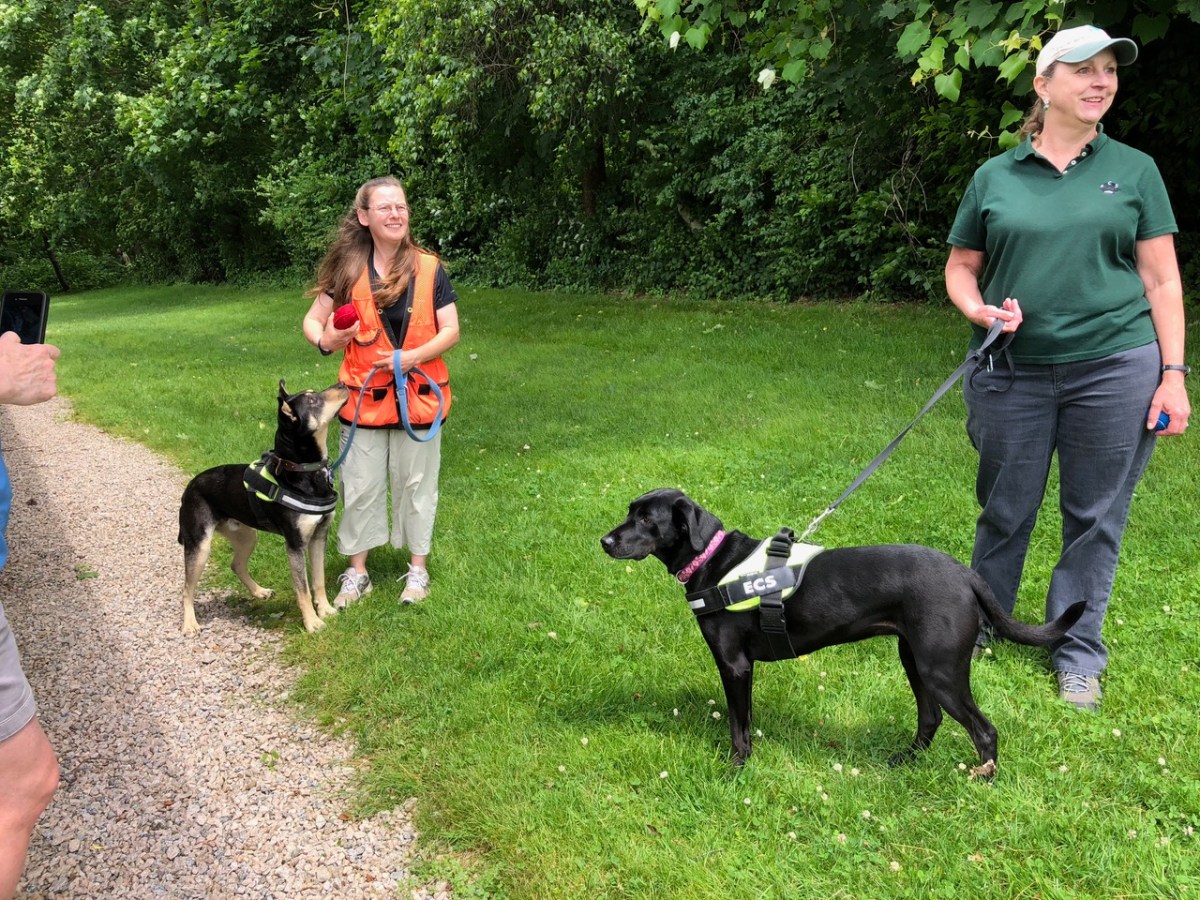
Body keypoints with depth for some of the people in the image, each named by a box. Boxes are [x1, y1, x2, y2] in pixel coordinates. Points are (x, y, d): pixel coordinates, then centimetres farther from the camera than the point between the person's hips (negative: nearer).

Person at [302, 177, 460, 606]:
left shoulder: (428, 268, -3)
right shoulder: (348, 269, -1)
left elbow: (451, 331, -4)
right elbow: (312, 320, 5)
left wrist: (412, 356, -19)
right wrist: (324, 340, -17)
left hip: (419, 397, 0)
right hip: (365, 397, 1)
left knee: (417, 484, 11)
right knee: (359, 487, 9)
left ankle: (418, 569, 26)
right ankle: (356, 572, 24)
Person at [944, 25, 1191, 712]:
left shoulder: (1134, 170, 5)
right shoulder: (994, 177, 5)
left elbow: (1162, 279, 4)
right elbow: (961, 267, 12)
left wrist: (1174, 374, -3)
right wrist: (980, 309, -10)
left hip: (1115, 369, 0)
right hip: (1013, 371, 0)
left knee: (1096, 518, 7)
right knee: (1005, 510, 11)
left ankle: (1079, 653, 23)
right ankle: (980, 624, 31)